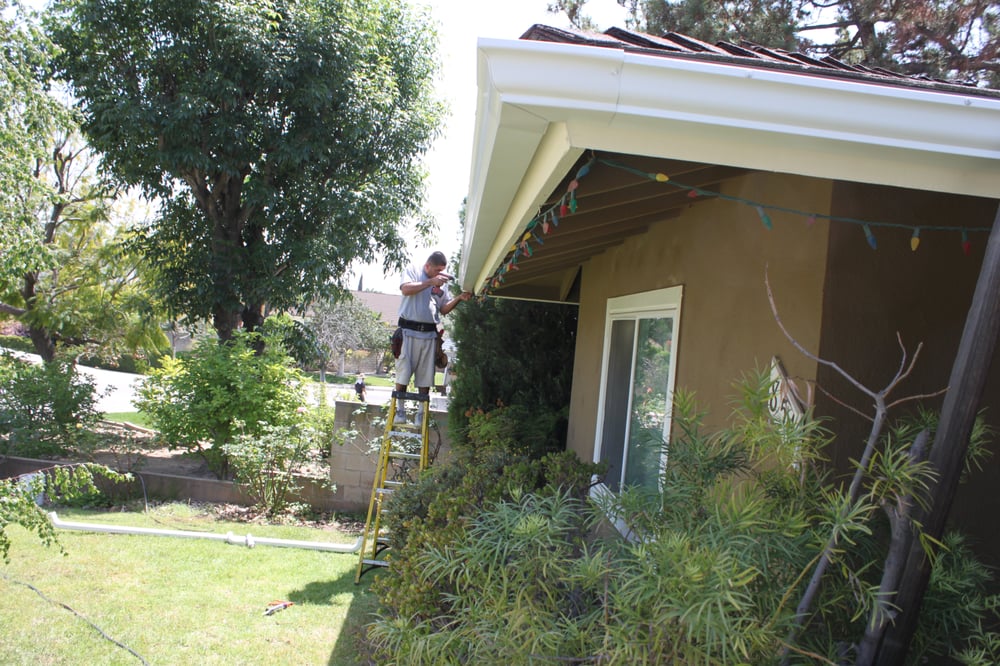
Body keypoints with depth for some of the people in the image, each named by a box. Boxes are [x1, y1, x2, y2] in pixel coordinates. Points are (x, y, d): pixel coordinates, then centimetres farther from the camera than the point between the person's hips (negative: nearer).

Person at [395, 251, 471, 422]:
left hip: (429, 333, 4)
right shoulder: (412, 271, 4)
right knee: (403, 371, -4)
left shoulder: (441, 283, 15)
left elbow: (444, 309, 15)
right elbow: (406, 289, -15)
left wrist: (459, 298, -2)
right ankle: (399, 409, 5)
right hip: (409, 330, -4)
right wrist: (431, 282, -17)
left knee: (425, 376, 3)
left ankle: (421, 413, 9)